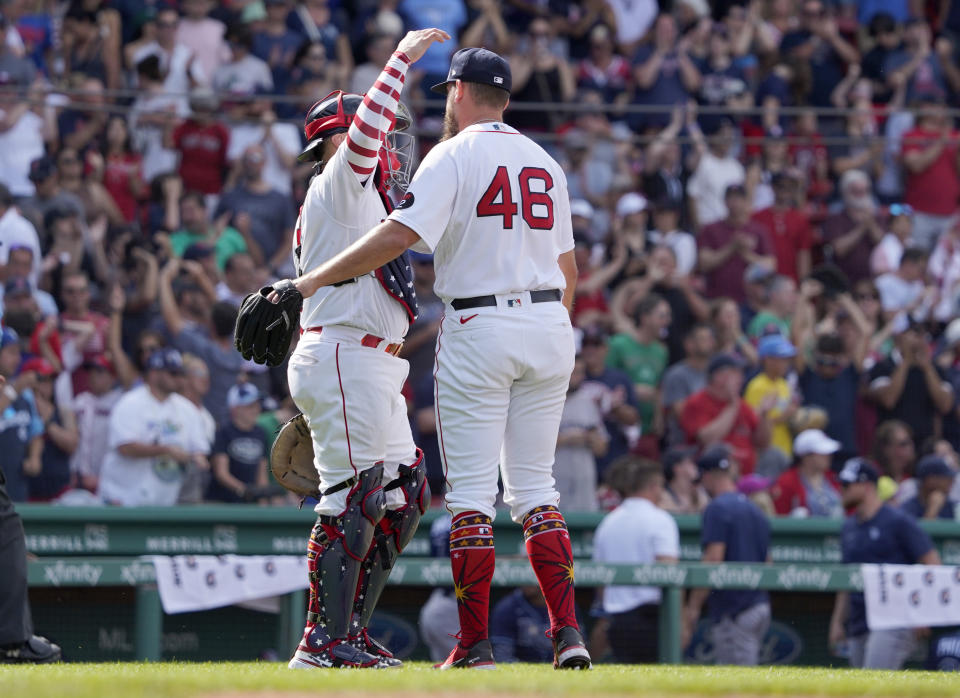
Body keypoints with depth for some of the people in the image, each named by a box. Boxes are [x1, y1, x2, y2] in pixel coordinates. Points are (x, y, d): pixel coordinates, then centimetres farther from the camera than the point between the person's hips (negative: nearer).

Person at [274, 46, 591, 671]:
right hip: (548, 327, 6)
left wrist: (313, 281, -15)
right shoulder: (546, 162, 14)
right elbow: (568, 265, 16)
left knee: (471, 491, -2)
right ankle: (568, 633, -3)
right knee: (534, 485, 9)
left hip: (478, 327, -6)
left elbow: (399, 234, -18)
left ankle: (476, 644, -4)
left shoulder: (454, 155, -6)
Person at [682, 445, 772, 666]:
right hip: (760, 606, 9)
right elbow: (767, 563, 20)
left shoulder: (718, 508, -9)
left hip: (733, 612, -9)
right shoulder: (756, 510, 17)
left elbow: (713, 560, -17)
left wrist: (692, 607, -14)